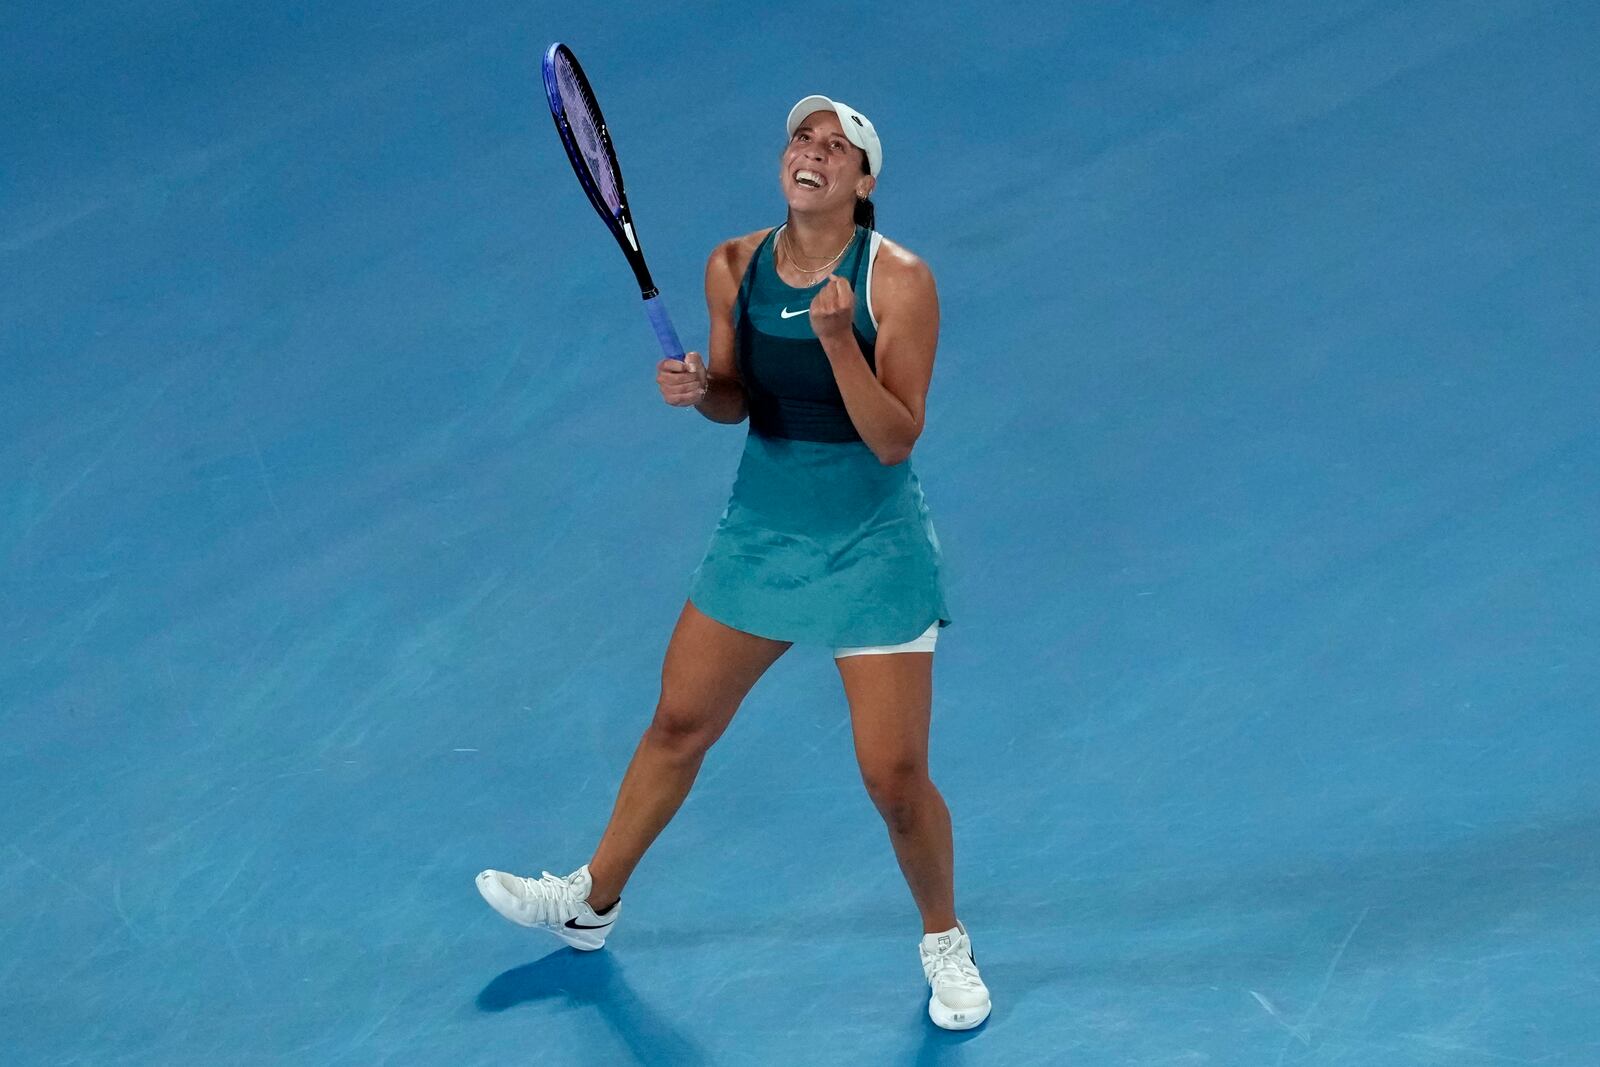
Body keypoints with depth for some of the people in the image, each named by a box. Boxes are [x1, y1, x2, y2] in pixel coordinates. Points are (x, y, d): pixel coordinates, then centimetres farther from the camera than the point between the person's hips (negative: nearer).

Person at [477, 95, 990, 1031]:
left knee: (895, 777, -4)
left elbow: (895, 439, -22)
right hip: (761, 531, 5)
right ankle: (593, 902, 36)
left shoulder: (898, 280, -19)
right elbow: (737, 399, 8)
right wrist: (698, 389, -14)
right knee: (679, 722, 16)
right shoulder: (735, 267, -4)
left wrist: (836, 336, -34)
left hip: (872, 549, -5)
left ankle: (945, 943, 23)